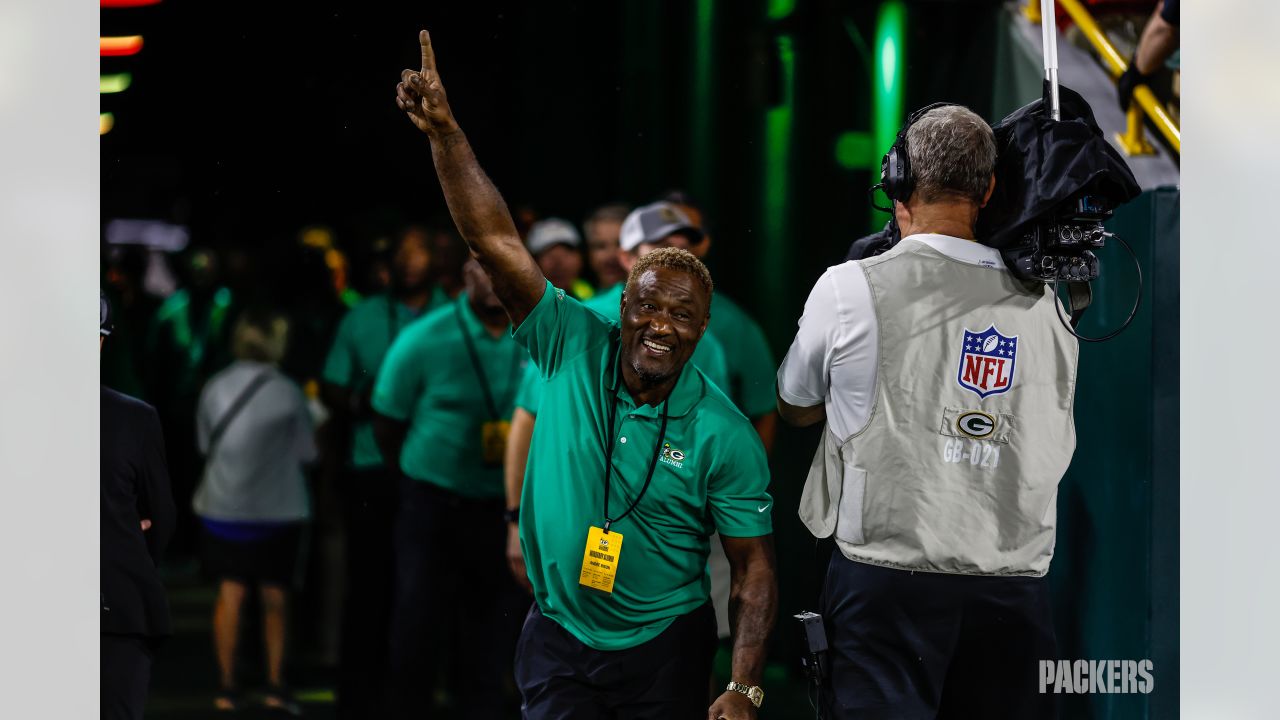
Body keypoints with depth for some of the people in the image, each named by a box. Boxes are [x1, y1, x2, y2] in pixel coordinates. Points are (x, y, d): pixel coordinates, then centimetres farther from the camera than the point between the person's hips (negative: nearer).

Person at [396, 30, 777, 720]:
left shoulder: (724, 435, -11)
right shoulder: (574, 347, -7)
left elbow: (754, 567, -8)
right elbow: (496, 242, -12)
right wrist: (444, 132, -22)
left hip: (665, 650, -1)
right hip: (559, 639, 1)